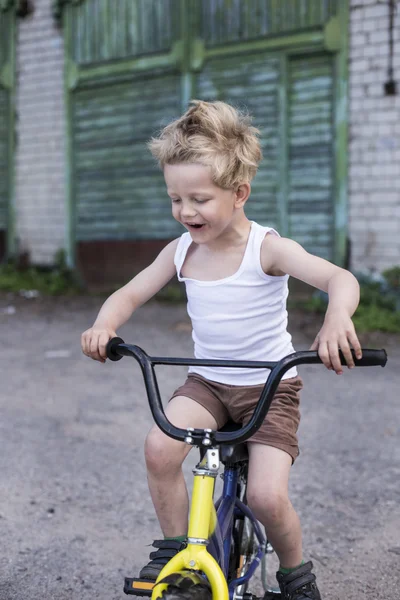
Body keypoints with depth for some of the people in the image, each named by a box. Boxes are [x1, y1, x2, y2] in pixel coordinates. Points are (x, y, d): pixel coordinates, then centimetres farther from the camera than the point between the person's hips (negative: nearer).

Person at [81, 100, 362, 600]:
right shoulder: (181, 250, -2)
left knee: (266, 496, -17)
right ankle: (175, 549, -1)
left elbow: (340, 279, -28)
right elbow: (131, 293, 4)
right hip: (207, 381, 4)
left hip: (271, 386, -4)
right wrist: (104, 325, -20)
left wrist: (337, 319, -52)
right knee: (160, 446, -25)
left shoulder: (266, 248, -17)